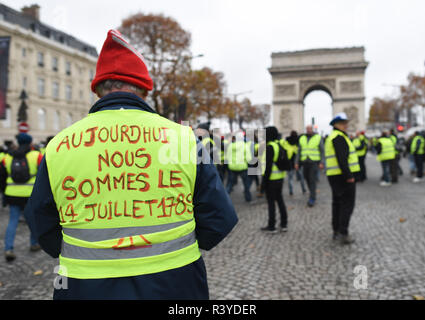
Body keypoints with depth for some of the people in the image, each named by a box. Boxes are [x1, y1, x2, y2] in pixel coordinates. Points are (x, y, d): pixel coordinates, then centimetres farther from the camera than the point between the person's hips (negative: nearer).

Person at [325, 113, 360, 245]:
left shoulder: (332, 137, 19)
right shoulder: (339, 137, -13)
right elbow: (342, 159, -22)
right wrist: (349, 175, -23)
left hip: (334, 176, 10)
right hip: (343, 176, -10)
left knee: (337, 203, 15)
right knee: (347, 204, -6)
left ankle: (336, 231, 21)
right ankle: (343, 234, -7)